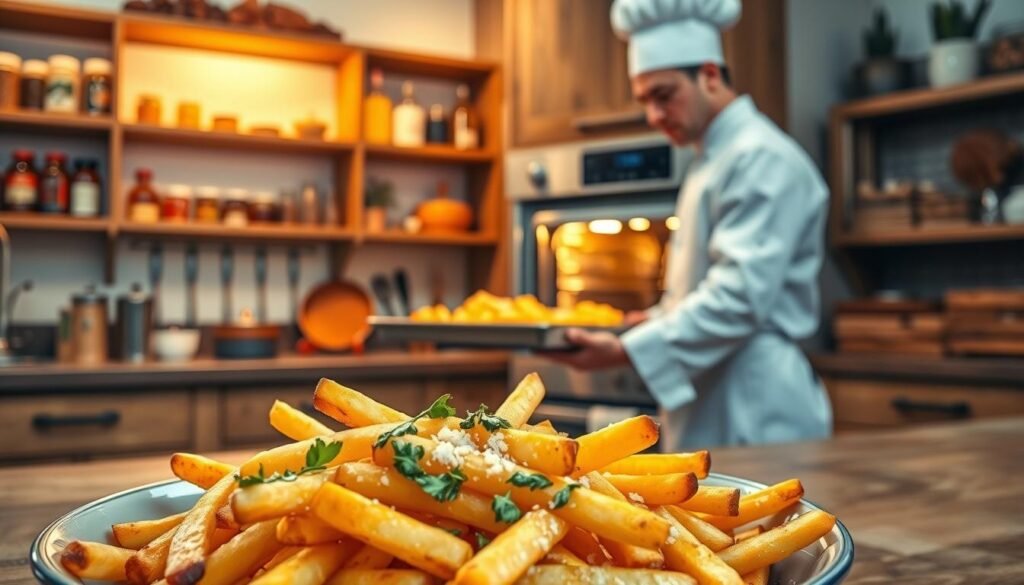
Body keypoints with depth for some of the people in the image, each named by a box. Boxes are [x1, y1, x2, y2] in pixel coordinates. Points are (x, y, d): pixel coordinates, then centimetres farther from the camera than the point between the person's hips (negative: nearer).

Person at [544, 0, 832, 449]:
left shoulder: (762, 158, -15)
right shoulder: (715, 157, 16)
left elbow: (741, 297, -24)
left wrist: (628, 351, -26)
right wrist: (656, 319, 11)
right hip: (708, 405, 9)